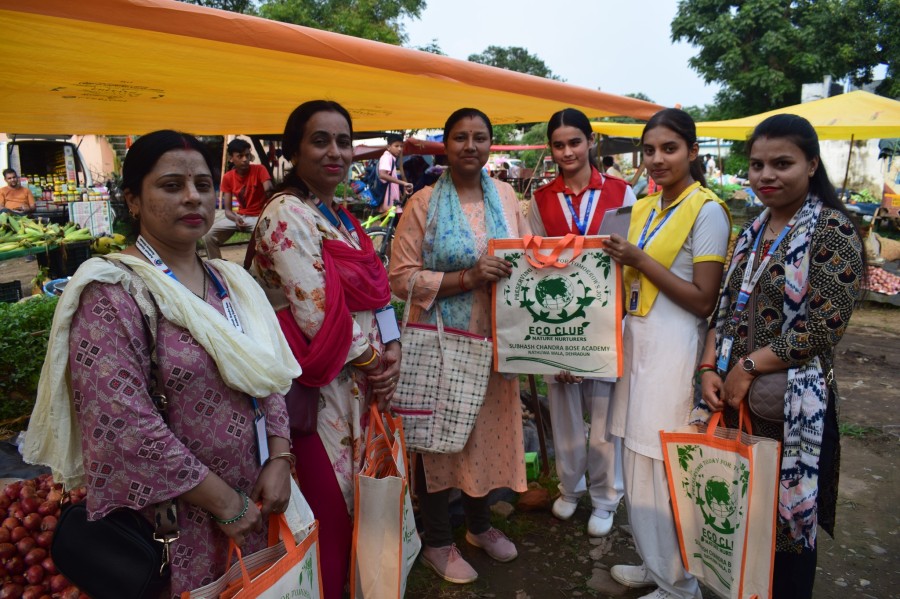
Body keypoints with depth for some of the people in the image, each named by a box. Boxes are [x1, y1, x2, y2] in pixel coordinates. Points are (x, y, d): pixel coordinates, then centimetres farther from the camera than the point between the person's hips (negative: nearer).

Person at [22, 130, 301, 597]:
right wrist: (226, 502, -18)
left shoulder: (231, 282, 6)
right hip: (178, 520, -6)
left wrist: (279, 460, -6)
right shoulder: (112, 294, -16)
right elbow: (125, 427, -23)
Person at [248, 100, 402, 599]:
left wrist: (390, 348, -2)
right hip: (322, 386, -8)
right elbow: (318, 315, -22)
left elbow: (373, 293, 14)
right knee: (330, 505, 7)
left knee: (354, 495, 20)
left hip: (360, 381, 8)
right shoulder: (287, 216, -15)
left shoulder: (339, 216, 11)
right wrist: (375, 359, -10)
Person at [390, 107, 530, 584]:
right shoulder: (424, 203, -8)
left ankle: (479, 523, 41)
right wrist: (466, 278, -22)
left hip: (491, 336, 5)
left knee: (488, 425, 16)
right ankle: (437, 541, 29)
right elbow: (401, 277, -12)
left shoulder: (505, 195, 5)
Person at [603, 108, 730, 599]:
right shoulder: (644, 208, 12)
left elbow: (703, 301, -15)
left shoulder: (706, 210, -10)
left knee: (667, 467, 2)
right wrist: (620, 261, 1)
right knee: (638, 459, 15)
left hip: (675, 347, -8)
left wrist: (639, 260, -17)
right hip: (636, 338, 8)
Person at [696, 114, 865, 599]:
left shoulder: (832, 230, -10)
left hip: (791, 405, -6)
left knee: (786, 523, 8)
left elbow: (823, 325, -17)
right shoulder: (753, 230, 10)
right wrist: (710, 368, -2)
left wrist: (747, 367, -15)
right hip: (733, 397, 6)